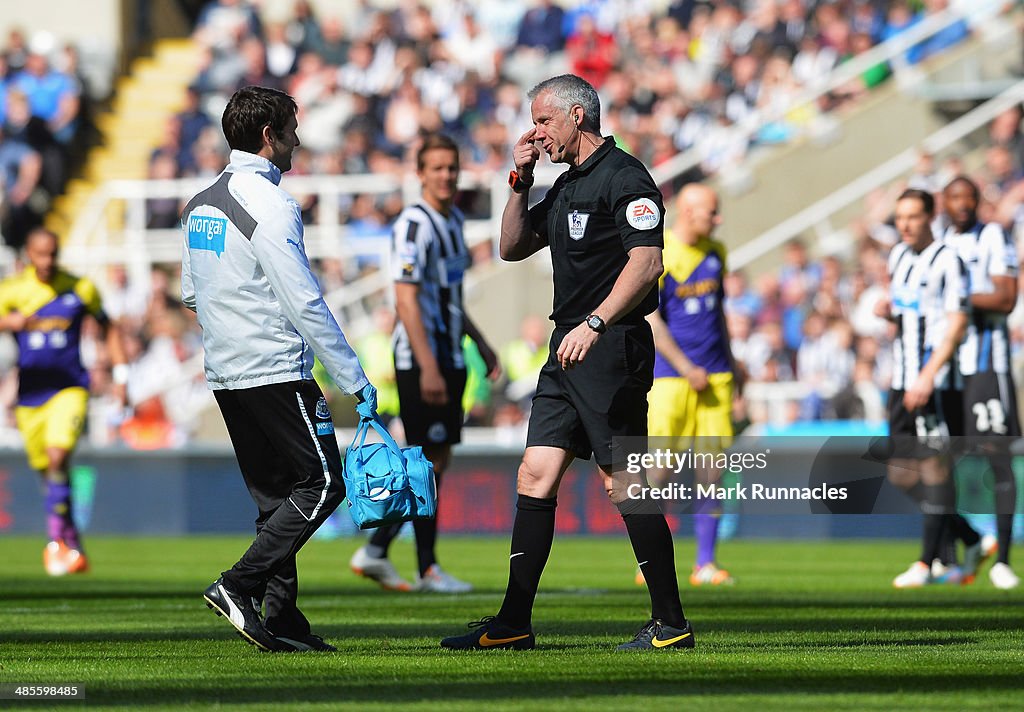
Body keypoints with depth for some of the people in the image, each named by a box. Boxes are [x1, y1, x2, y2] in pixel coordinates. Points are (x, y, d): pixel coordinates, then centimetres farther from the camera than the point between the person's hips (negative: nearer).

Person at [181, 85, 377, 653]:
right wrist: (354, 380, -14)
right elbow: (305, 303, -17)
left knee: (275, 496, 12)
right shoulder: (270, 205, -14)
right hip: (277, 372, -9)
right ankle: (239, 585, -13)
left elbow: (190, 294, 20)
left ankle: (282, 618, 7)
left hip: (223, 373, 9)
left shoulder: (199, 206, 12)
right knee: (322, 484, -3)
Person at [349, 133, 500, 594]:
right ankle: (427, 569, -1)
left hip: (449, 358, 9)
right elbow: (406, 300, -20)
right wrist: (427, 367, -25)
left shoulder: (453, 219, 15)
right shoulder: (414, 224, -14)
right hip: (420, 360, -9)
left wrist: (481, 344, 25)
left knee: (436, 460, 9)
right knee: (430, 460, -6)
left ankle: (375, 551, 14)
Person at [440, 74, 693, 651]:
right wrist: (522, 180, 14)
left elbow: (647, 262, -21)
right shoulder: (567, 186, 19)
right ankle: (513, 624, 7)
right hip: (569, 347, 10)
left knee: (626, 485, -8)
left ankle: (672, 625, -2)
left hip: (612, 347, -10)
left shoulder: (624, 177, -10)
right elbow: (512, 248, 27)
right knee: (536, 475, 5)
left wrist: (594, 323, -30)